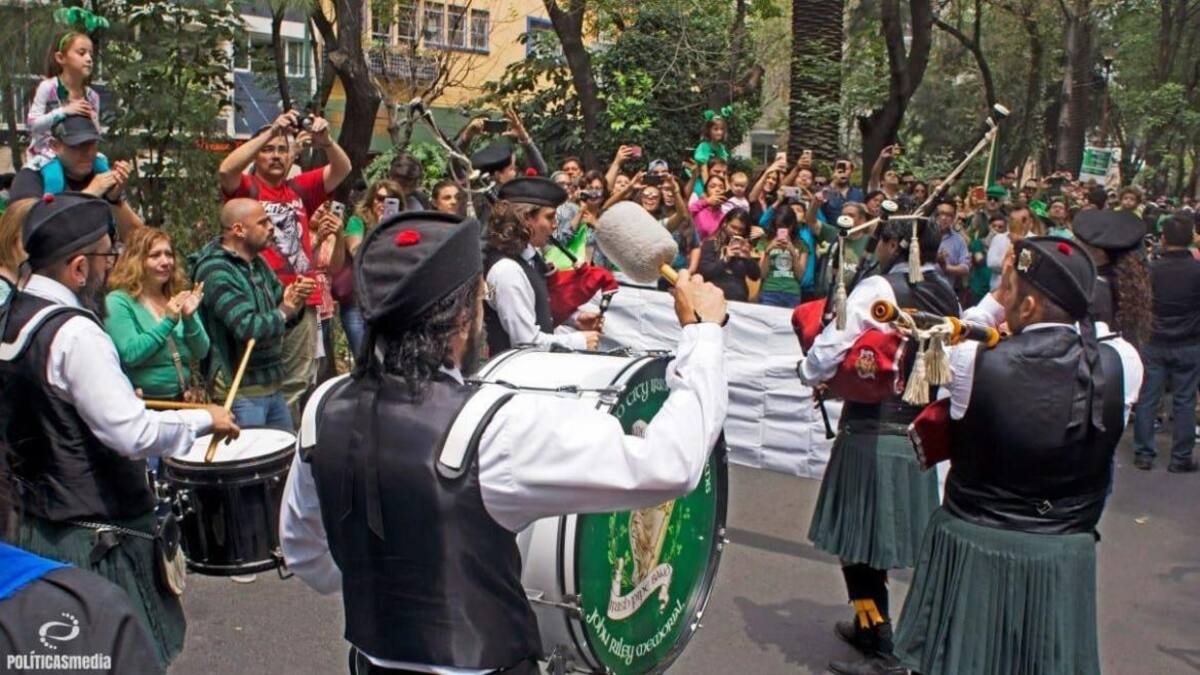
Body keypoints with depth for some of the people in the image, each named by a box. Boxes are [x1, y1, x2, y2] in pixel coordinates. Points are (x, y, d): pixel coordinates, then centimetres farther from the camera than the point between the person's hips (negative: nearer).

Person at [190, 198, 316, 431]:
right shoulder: (215, 272, -17)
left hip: (273, 386, 9)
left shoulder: (258, 262, 10)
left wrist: (295, 301, -5)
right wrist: (284, 311, -11)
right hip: (240, 393, -9)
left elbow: (286, 311, 17)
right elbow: (248, 328, -26)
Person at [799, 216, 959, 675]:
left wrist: (813, 376, 2)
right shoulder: (948, 297, 5)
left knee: (859, 540, 6)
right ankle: (869, 624, 35)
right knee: (877, 534, 20)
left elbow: (828, 350, -17)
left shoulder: (878, 289, -15)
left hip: (872, 432, -7)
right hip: (923, 434, 7)